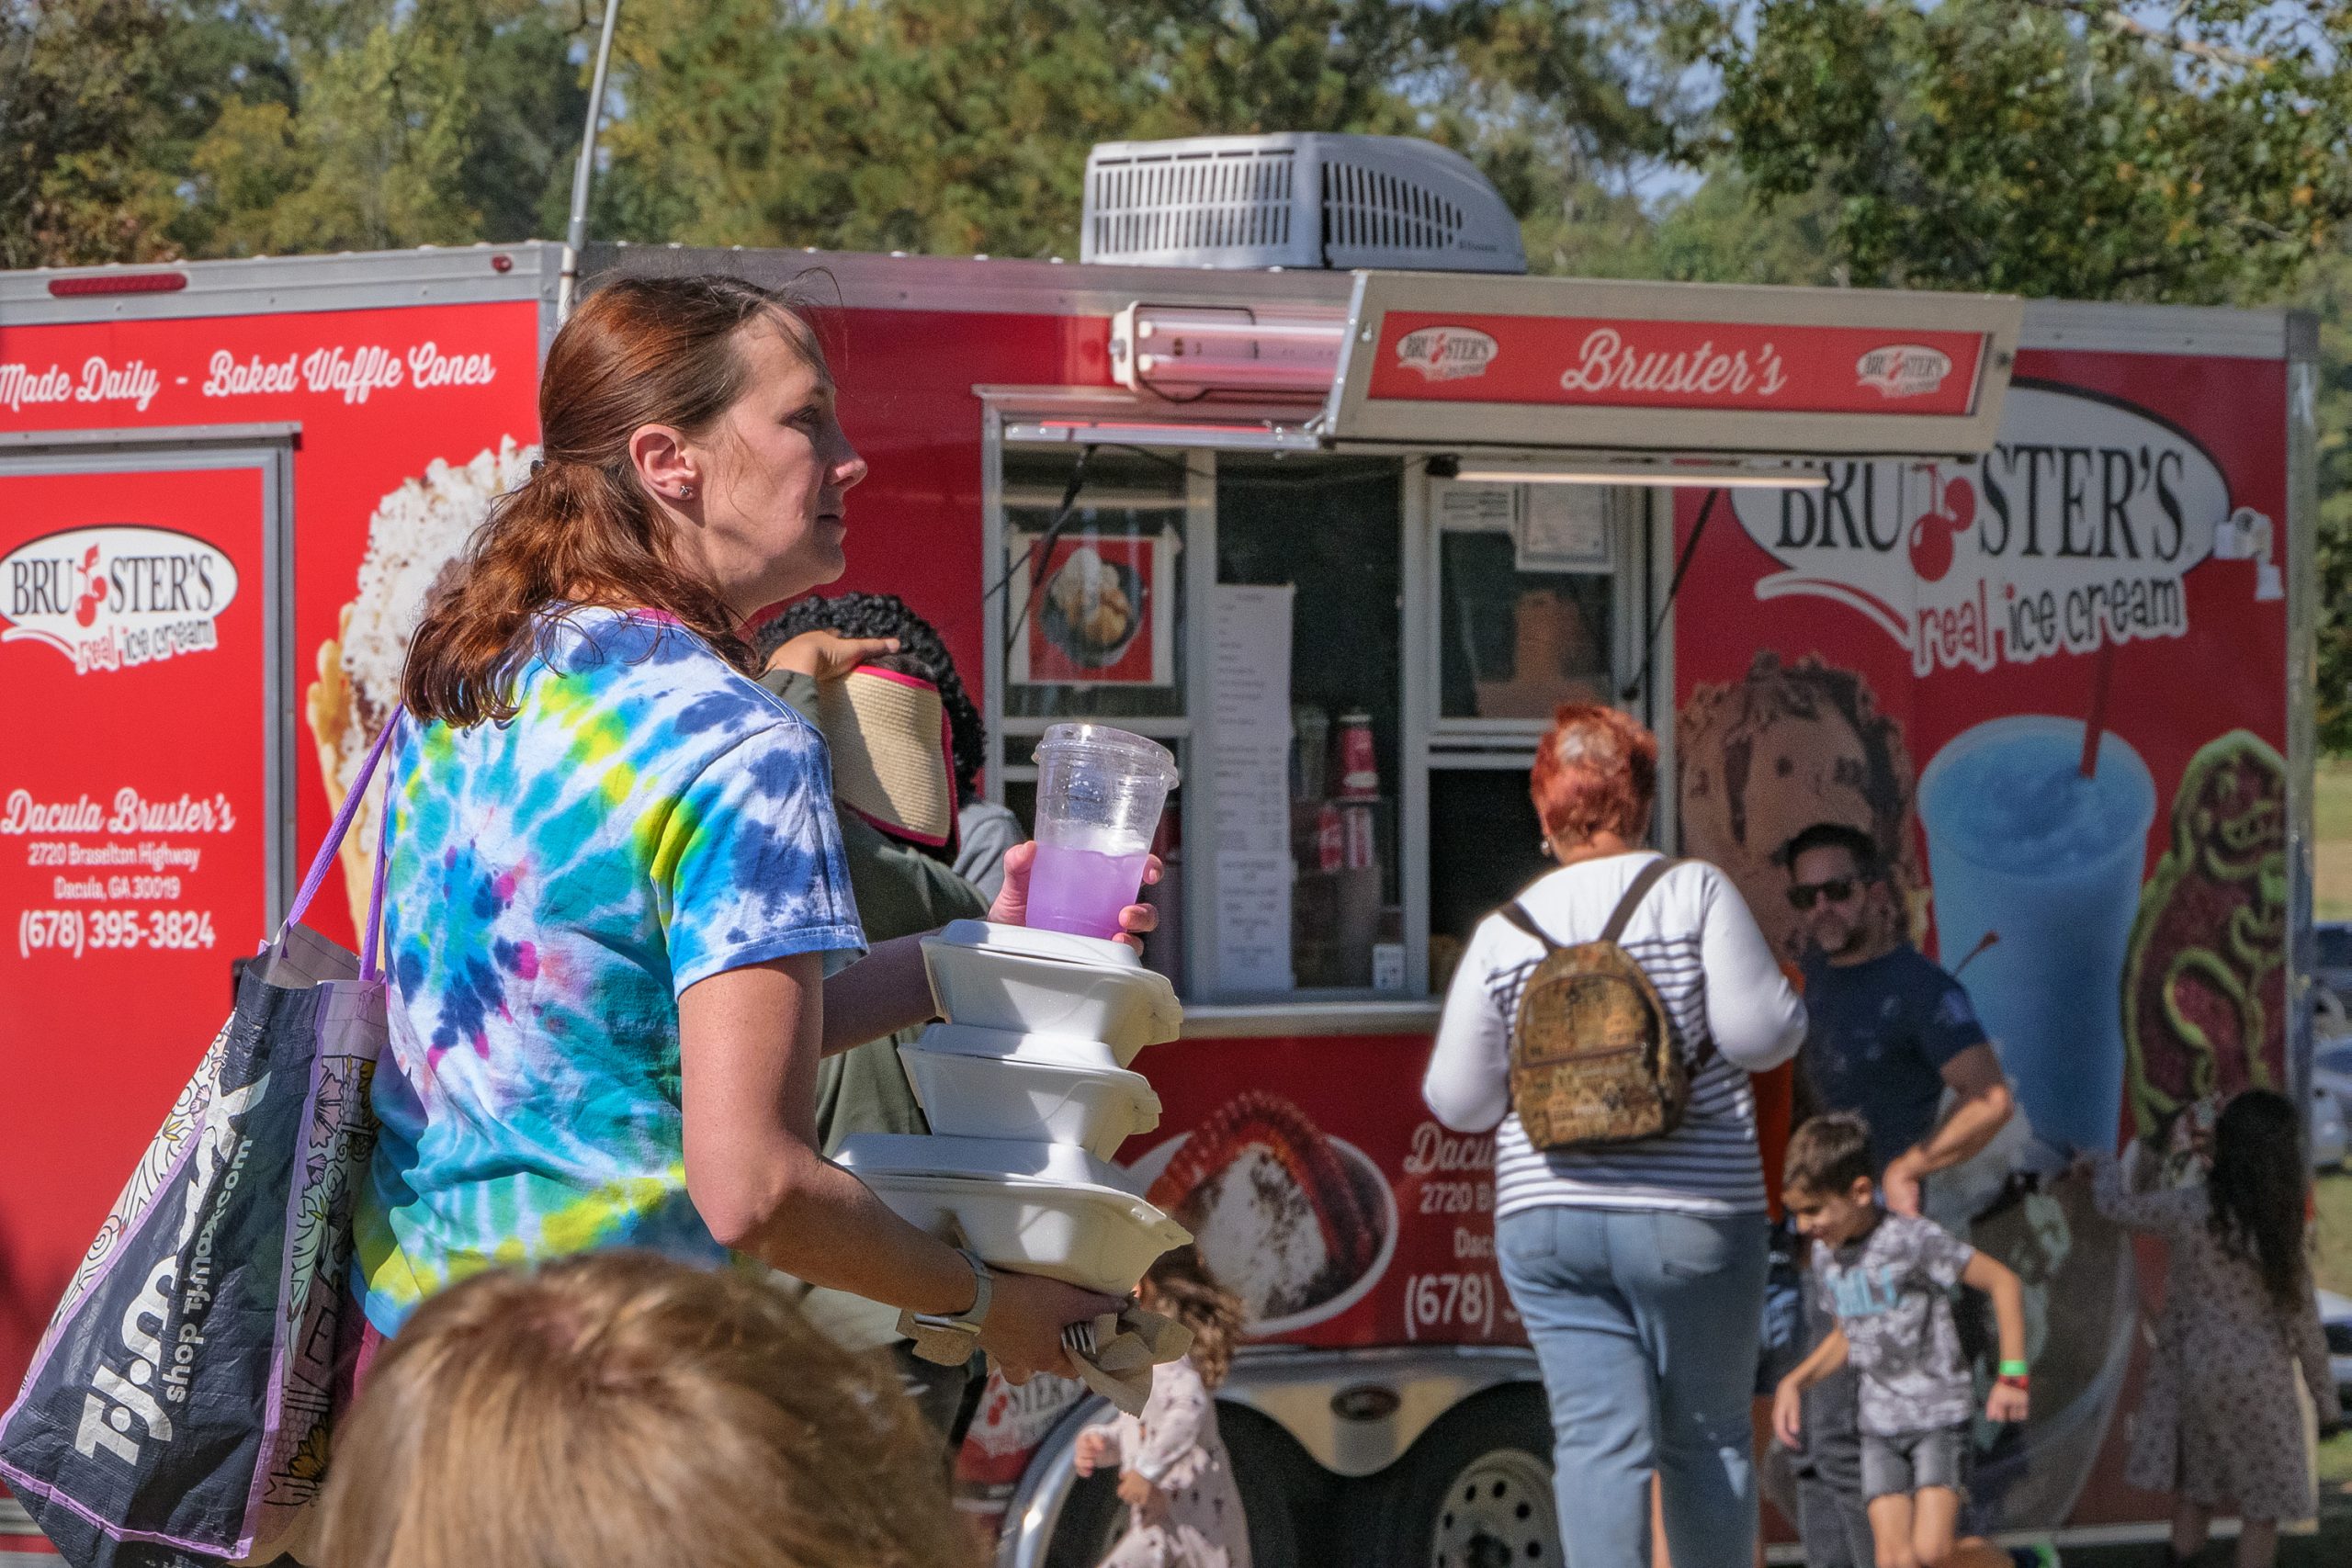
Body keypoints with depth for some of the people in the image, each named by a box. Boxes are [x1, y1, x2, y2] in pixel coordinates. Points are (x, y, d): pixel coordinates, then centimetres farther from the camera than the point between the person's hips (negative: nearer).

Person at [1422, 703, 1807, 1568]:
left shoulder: (1504, 932, 4)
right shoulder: (1695, 893, -4)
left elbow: (1458, 1101, 6)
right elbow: (1759, 1035, -10)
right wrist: (1789, 1003, 12)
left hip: (1544, 1220, 2)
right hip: (1689, 1214, -2)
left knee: (1598, 1436, -2)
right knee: (1708, 1434, 10)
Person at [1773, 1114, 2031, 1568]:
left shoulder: (1912, 1238, -16)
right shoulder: (1824, 1255, 6)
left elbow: (2003, 1282, -11)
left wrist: (2012, 1376, -13)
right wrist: (1793, 1383, 8)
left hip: (1940, 1413, -5)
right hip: (1880, 1424, 6)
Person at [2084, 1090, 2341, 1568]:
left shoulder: (2187, 1209, -13)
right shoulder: (2282, 1225, -16)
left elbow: (2116, 1204, 5)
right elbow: (2302, 1318, -8)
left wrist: (2122, 1165, 27)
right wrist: (2324, 1394, 4)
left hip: (2194, 1365, 3)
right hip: (2257, 1377, -3)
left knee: (2195, 1490, 18)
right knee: (2262, 1498, 8)